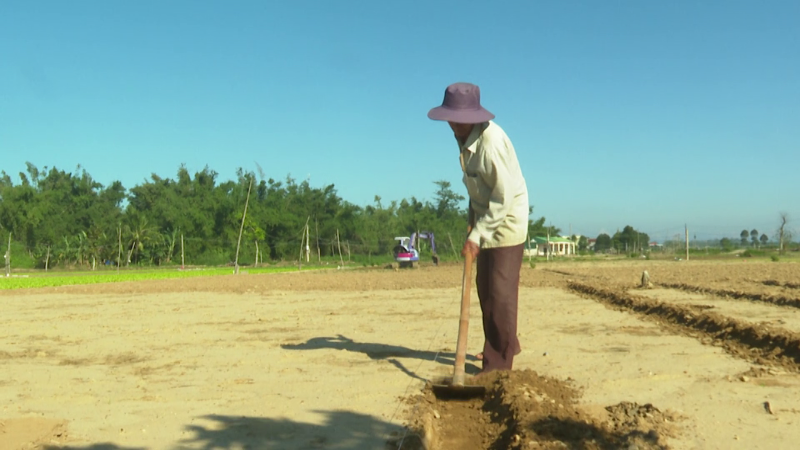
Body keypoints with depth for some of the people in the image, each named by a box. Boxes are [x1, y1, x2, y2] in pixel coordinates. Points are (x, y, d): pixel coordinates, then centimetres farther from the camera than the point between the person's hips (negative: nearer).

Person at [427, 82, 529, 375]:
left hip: (506, 221, -9)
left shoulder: (491, 141, -26)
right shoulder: (466, 138, 2)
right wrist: (472, 219, 5)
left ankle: (500, 361, 3)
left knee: (500, 292, -6)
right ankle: (506, 345, 32)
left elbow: (504, 196, -26)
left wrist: (477, 235, -26)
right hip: (487, 218, 9)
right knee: (485, 286, 16)